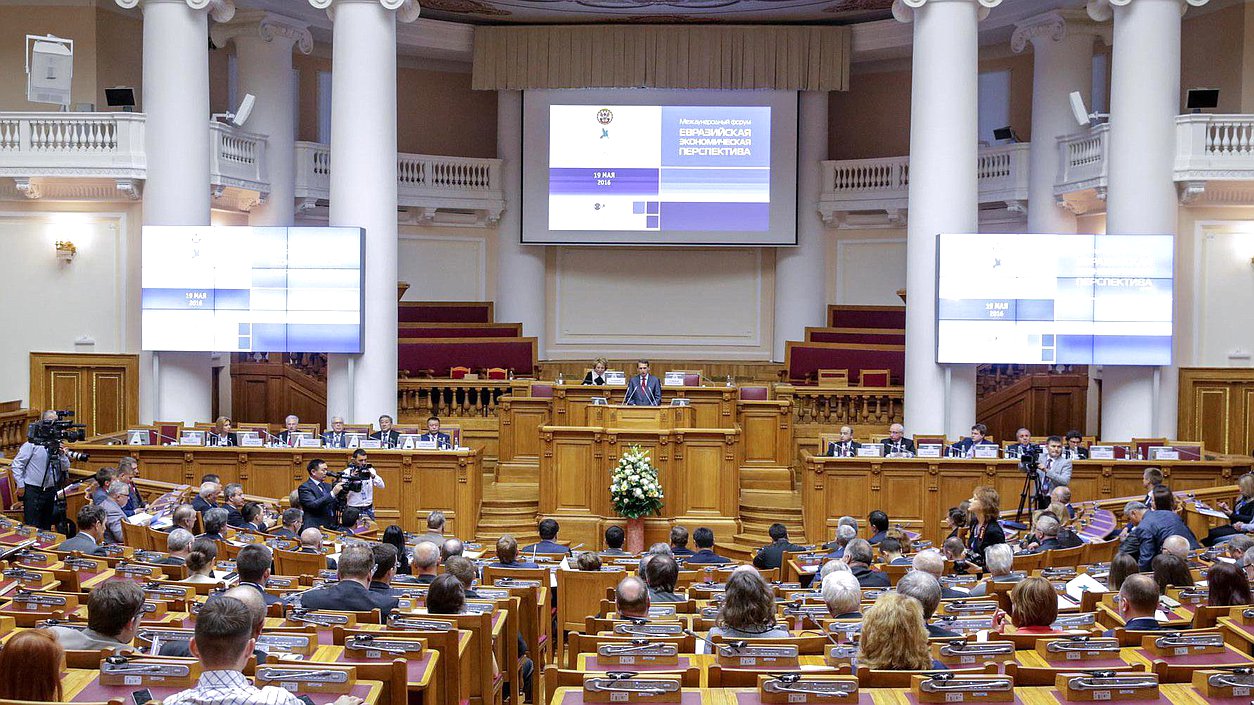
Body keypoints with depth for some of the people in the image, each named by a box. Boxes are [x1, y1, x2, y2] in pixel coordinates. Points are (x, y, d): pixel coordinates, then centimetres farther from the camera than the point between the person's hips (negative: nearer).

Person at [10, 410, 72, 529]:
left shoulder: (57, 445, 7)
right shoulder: (32, 444, -7)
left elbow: (66, 468, 7)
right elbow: (16, 465, -7)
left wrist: (62, 454, -11)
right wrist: (20, 485, -9)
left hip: (50, 492, 5)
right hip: (33, 492, -5)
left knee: (46, 528, 13)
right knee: (32, 528, -6)